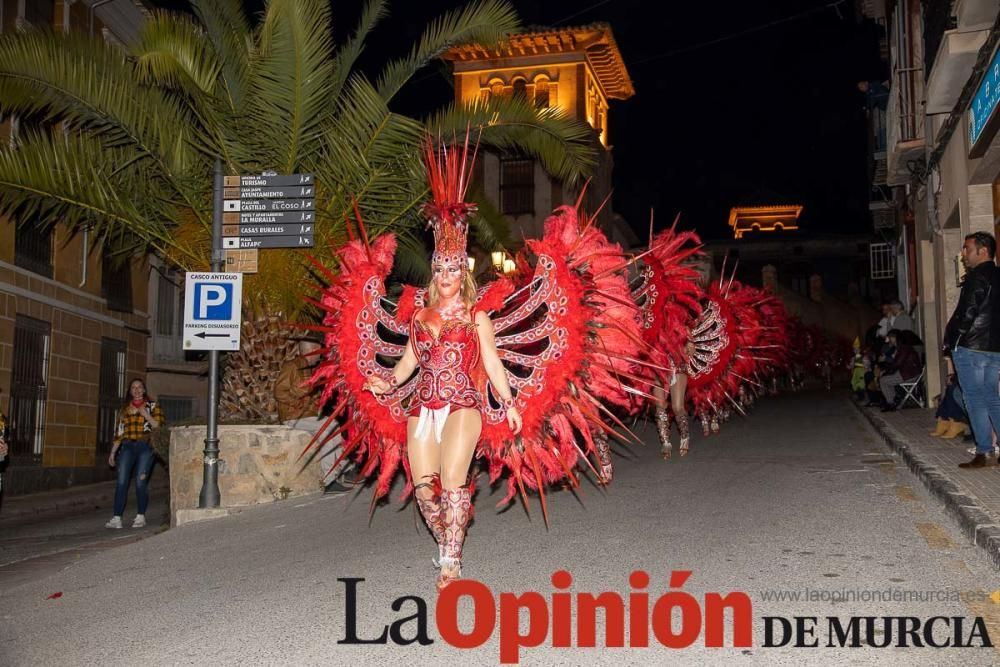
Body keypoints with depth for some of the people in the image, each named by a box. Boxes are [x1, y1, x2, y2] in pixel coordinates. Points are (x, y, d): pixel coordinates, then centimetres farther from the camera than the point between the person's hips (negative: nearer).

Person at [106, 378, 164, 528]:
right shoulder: (125, 408, 18)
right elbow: (119, 431, 17)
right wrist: (113, 452, 14)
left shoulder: (152, 405, 9)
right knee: (121, 481, -7)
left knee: (140, 482, -6)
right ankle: (116, 518, -7)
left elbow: (158, 425, -1)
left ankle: (141, 517, 5)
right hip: (127, 447, 3)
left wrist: (145, 414, -13)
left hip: (145, 447, -3)